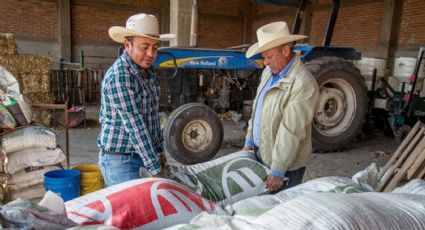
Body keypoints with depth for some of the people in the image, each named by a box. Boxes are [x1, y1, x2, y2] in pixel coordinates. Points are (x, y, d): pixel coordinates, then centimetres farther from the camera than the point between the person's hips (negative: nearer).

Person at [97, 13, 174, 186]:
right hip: (119, 160, -8)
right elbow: (135, 126, -24)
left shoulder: (148, 72, 6)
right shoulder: (118, 77, -22)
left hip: (141, 156, 8)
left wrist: (159, 152, 14)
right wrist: (156, 170, -22)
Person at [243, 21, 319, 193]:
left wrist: (278, 171, -20)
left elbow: (291, 132, -23)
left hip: (285, 165, -7)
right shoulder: (269, 72, 4)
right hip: (260, 154, 7)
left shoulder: (303, 83, -23)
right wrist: (249, 142, 14)